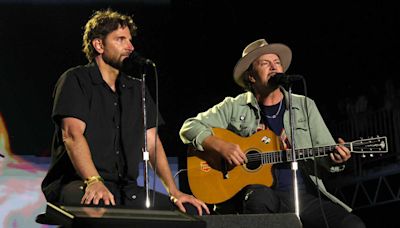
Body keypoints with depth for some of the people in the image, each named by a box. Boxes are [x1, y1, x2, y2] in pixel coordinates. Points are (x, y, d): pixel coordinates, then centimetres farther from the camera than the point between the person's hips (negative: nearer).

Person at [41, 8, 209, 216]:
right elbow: (72, 134, -13)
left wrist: (174, 192, 1)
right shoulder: (76, 80, 2)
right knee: (99, 205, -42)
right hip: (77, 184, -6)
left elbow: (152, 142, 14)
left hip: (126, 188, 6)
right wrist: (94, 182, -29)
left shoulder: (136, 89, 21)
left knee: (195, 211, -11)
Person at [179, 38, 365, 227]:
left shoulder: (305, 105, 16)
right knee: (260, 196, -39)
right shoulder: (235, 107, 10)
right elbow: (190, 127, 6)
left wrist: (336, 158, -13)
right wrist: (220, 146, -12)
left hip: (305, 194, 2)